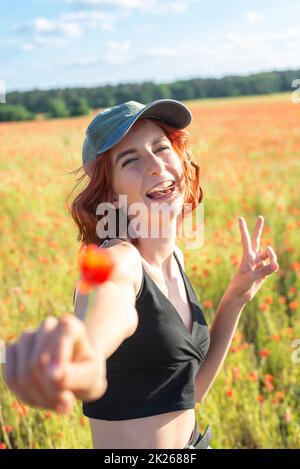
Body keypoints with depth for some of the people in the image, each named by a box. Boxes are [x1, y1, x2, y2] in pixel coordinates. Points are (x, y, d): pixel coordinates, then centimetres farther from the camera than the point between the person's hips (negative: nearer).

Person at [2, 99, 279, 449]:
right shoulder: (119, 260, -21)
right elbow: (109, 308, -46)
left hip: (192, 441, 7)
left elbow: (192, 389, 6)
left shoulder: (176, 259, 0)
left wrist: (236, 298, -2)